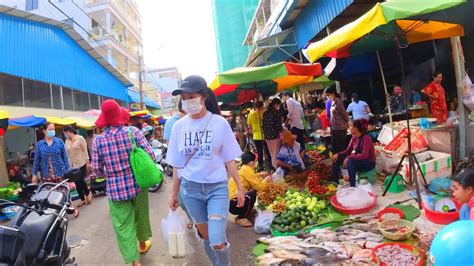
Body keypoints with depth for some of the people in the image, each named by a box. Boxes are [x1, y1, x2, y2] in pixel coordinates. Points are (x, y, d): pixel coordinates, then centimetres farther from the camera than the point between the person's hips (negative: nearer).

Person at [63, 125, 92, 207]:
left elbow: (85, 151, -7)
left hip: (81, 164, -5)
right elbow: (67, 154, 11)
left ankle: (87, 194, 20)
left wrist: (87, 162, -9)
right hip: (72, 165, 5)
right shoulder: (67, 141, 7)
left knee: (81, 181, -8)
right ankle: (82, 199, 18)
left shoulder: (80, 138, -7)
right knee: (77, 183, 6)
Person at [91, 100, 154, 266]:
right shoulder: (134, 132, -8)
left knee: (123, 226, 8)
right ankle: (143, 243, 46)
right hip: (137, 184, 1)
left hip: (115, 189, -1)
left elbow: (96, 169, -1)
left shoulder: (98, 140, -5)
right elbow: (150, 155, -10)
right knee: (140, 215, 23)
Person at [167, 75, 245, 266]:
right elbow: (177, 164, 6)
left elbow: (229, 159, -1)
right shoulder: (178, 126, -1)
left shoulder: (220, 123, -7)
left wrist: (239, 187, -2)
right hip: (190, 188, 3)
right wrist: (174, 193, 9)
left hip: (217, 187, -2)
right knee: (206, 236, 15)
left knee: (218, 241, -8)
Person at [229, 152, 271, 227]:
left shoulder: (243, 169, 11)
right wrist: (266, 180, 0)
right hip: (233, 203, -10)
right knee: (252, 194, -29)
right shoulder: (247, 169, -17)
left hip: (232, 201, 10)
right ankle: (241, 218, -9)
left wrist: (259, 175, 25)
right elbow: (259, 186, -18)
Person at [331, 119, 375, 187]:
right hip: (358, 161, 8)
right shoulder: (354, 137, 1)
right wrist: (338, 154, -12)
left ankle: (352, 186, -27)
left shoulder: (366, 138, -22)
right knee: (336, 159, -4)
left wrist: (349, 157, -35)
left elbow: (364, 155, -31)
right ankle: (335, 183, 0)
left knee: (350, 161, -36)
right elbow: (347, 151, 5)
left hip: (369, 163, -8)